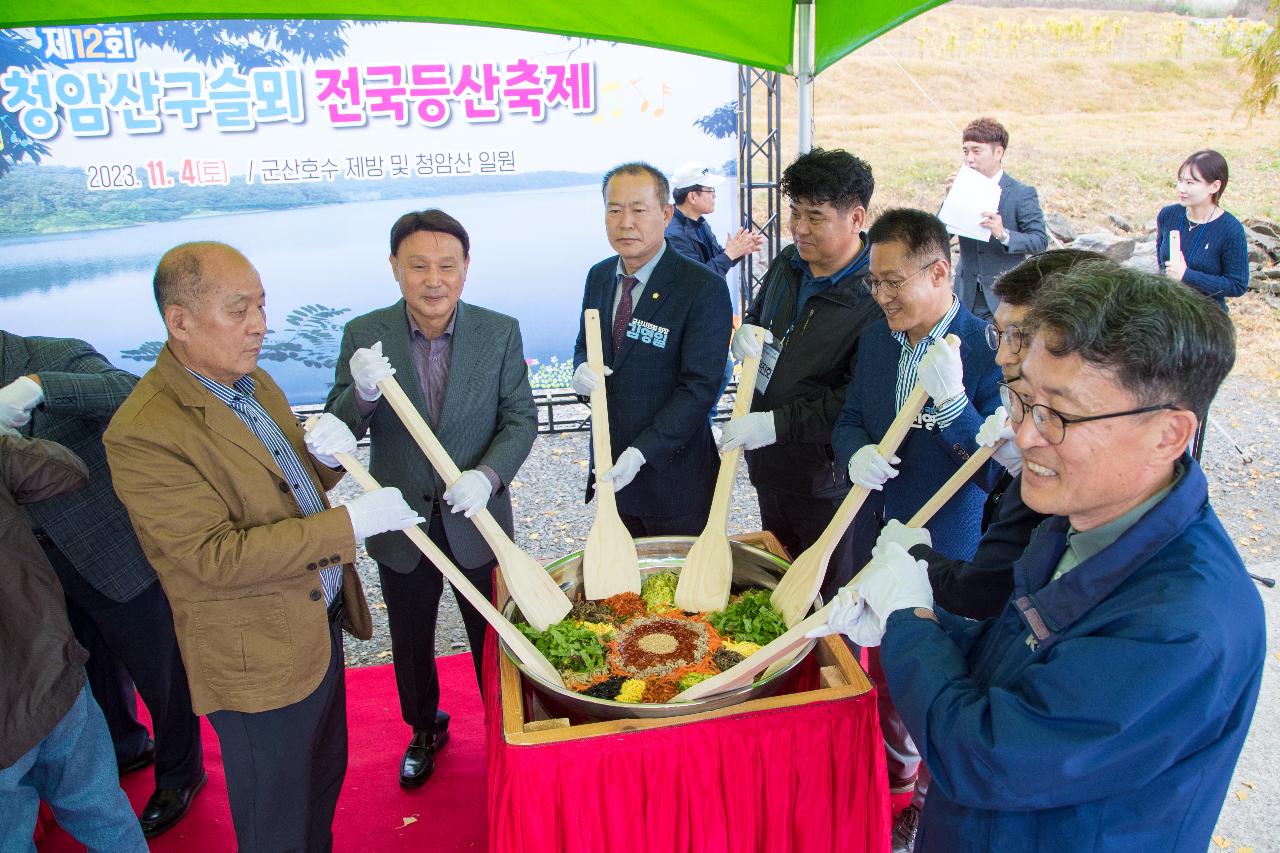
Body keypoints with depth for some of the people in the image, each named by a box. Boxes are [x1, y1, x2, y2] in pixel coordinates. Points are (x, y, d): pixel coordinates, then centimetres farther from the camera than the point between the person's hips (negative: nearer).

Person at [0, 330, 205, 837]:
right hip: (43, 569, 7)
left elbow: (135, 393, -37)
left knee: (158, 673, 10)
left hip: (114, 556, -6)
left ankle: (180, 773, 33)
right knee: (95, 669, 26)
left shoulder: (60, 358, -17)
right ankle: (125, 748, 51)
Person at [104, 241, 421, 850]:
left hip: (321, 624, 8)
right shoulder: (142, 434, -25)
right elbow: (219, 557, -27)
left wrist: (327, 459, -10)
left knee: (325, 779, 26)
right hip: (259, 662, -8)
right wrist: (352, 521, -29)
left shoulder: (254, 380, 3)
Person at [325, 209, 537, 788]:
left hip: (476, 520, -1)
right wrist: (363, 393, -33)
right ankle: (424, 730, 50)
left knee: (493, 637, 18)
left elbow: (521, 419, -8)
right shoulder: (364, 336, -11)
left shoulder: (500, 333, -10)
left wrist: (487, 476, -25)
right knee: (411, 643, 22)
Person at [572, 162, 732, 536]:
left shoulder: (704, 288, -16)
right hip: (610, 466, 5)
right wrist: (582, 370, -8)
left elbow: (699, 386, -19)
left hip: (673, 473, -5)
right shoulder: (598, 276, 5)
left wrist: (641, 452, -25)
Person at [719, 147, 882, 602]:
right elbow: (756, 317, 21)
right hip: (769, 462, 8)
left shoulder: (877, 294, -21)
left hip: (829, 476, -7)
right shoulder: (789, 263, 4)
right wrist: (745, 334, -3)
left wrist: (776, 424, -27)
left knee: (835, 598, 9)